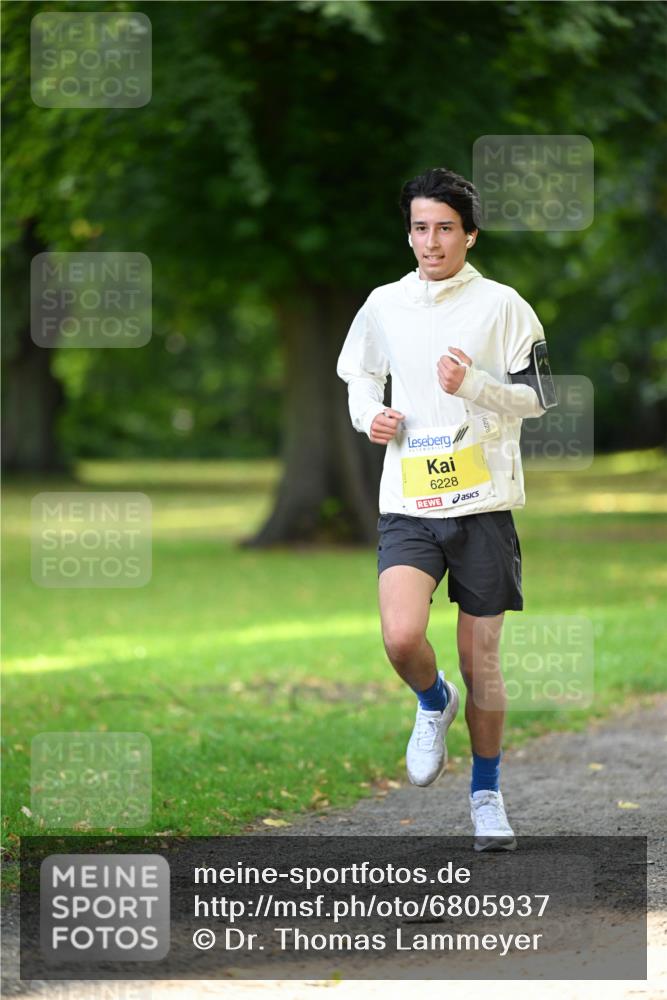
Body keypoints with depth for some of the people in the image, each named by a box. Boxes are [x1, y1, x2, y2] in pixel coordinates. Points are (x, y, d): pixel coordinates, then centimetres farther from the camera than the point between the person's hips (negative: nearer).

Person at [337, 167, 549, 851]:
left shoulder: (501, 305, -1)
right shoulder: (383, 306, 7)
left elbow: (536, 398, 0)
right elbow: (359, 375, 23)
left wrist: (472, 386, -18)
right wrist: (369, 415, 1)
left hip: (484, 505, -1)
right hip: (408, 506, 1)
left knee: (480, 659, 4)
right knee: (402, 637, -22)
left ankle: (486, 796, 22)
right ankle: (434, 704, 13)